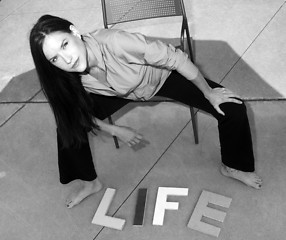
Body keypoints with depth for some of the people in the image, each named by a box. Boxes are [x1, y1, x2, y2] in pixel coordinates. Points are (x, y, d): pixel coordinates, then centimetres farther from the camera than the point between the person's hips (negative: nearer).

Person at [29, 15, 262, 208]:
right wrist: (116, 130, -7)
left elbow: (176, 58, -31)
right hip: (120, 91, 3)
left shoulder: (115, 43, -43)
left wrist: (209, 93, -18)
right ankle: (91, 183, 21)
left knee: (232, 109, -13)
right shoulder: (68, 78, -28)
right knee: (70, 124, -7)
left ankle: (232, 166, 19)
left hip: (162, 76, -2)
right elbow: (81, 111, -5)